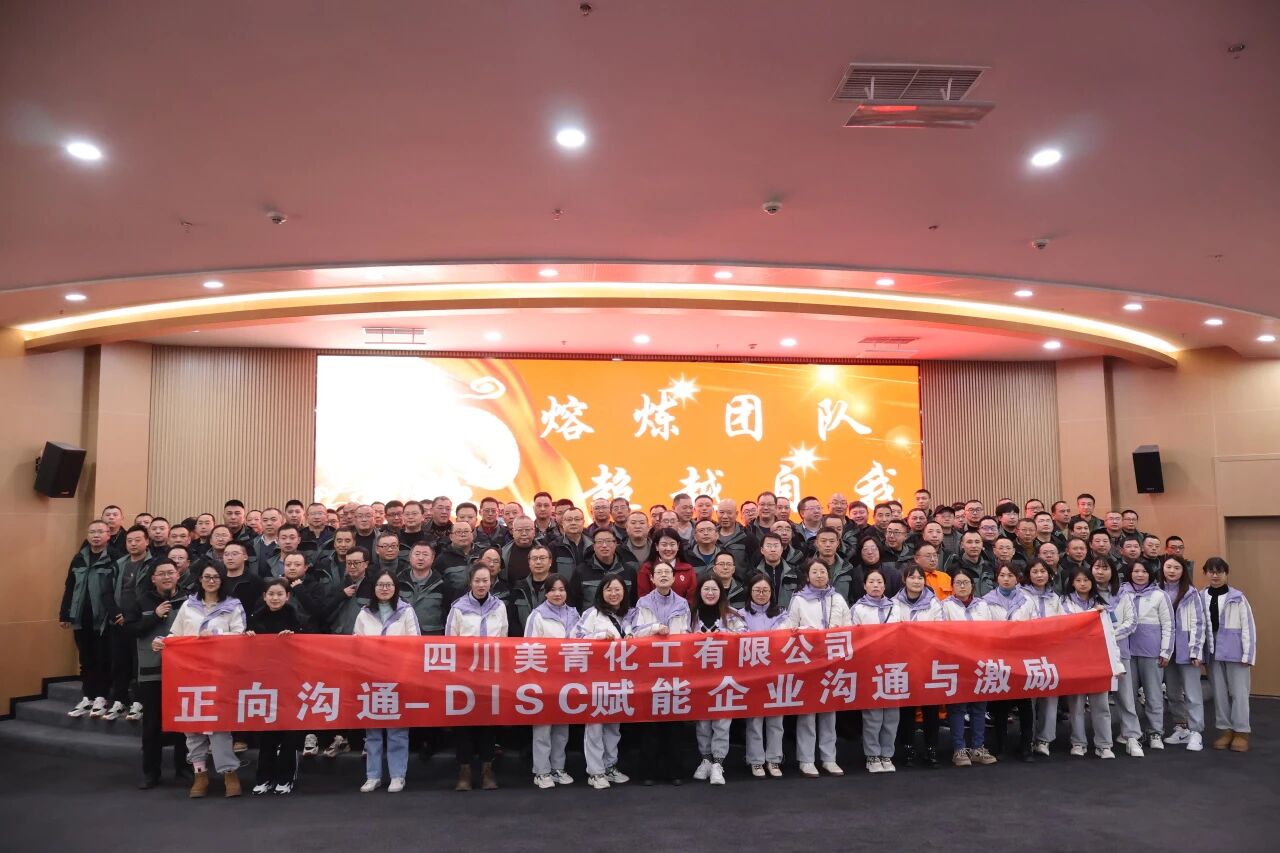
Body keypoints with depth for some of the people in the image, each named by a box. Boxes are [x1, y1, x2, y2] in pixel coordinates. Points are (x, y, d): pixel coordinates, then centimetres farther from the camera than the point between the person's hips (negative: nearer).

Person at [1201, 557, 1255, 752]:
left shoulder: (1237, 597, -5)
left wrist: (1247, 654, -7)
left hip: (1234, 650, -3)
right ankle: (1225, 730, 19)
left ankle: (1241, 732, 13)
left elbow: (1247, 626, -5)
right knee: (1219, 692, 9)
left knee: (1238, 691, 3)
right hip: (1213, 651, 3)